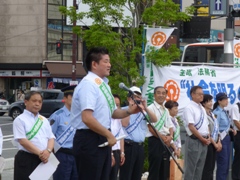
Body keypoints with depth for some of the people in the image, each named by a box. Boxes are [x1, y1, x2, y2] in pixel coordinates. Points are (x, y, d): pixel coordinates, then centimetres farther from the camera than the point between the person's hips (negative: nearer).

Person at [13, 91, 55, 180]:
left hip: (44, 159, 6)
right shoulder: (20, 120, -3)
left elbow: (51, 138, 10)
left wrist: (48, 151, -12)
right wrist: (40, 153, -17)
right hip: (26, 160, -6)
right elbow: (23, 141, -13)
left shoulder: (44, 120, 16)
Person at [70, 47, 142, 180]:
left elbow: (112, 112, 26)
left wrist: (128, 111, 7)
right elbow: (87, 118, -26)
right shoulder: (88, 84, -16)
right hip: (89, 140, -10)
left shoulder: (103, 84, 14)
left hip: (102, 139, 10)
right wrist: (109, 134, -18)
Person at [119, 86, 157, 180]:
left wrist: (145, 108, -4)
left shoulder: (143, 111, 17)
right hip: (128, 146, -6)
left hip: (140, 146, 6)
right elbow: (124, 123, -16)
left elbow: (154, 119, 4)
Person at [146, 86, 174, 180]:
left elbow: (170, 126, 16)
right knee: (154, 171, -8)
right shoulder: (151, 108, -6)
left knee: (164, 172, 8)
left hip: (167, 142, 8)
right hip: (155, 141, -8)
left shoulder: (166, 110, 18)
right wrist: (163, 138, -16)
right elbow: (151, 127, -13)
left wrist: (170, 137, -5)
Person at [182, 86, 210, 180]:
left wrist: (208, 138, 2)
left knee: (200, 167, 10)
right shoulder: (189, 108, -10)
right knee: (191, 168, -6)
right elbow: (191, 127, -16)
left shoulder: (202, 109, 16)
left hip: (204, 141, 8)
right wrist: (202, 139, -14)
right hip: (194, 140, -8)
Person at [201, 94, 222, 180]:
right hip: (208, 143, -8)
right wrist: (215, 144, -9)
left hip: (214, 143, 8)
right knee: (207, 168, -6)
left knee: (211, 167, 10)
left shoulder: (212, 114, 14)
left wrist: (219, 142, 3)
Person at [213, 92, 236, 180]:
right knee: (223, 162, -5)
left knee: (227, 162, 13)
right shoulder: (217, 113, -15)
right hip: (221, 138, -9)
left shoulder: (224, 111, 10)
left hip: (227, 137, 9)